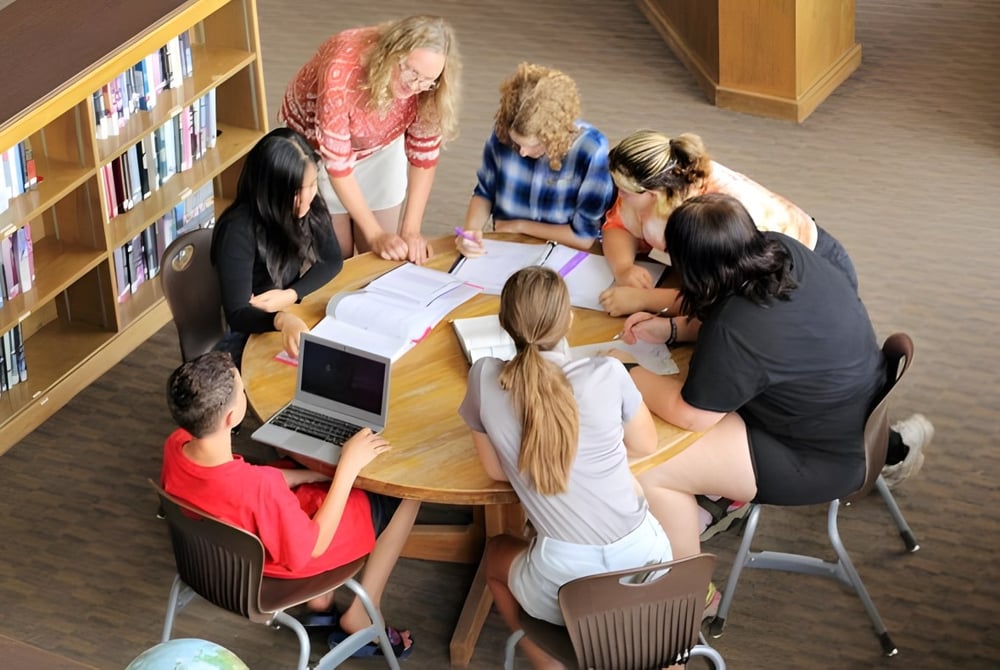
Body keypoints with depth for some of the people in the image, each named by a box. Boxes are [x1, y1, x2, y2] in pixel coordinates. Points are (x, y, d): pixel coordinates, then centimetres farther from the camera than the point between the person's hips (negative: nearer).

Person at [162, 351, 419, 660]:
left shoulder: (175, 446, -23)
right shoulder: (260, 486, -43)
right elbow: (313, 546, -25)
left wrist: (310, 474, -7)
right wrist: (349, 466, -23)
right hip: (297, 553, -6)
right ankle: (361, 615, 17)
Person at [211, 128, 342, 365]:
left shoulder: (311, 208, -8)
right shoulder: (239, 230, -25)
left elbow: (331, 260, 3)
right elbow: (237, 314, -27)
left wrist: (291, 295, -16)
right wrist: (282, 320, -49)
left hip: (300, 320, 6)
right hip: (250, 338, -6)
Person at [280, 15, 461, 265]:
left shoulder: (424, 85, -28)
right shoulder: (341, 70, -41)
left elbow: (424, 152, -17)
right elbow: (336, 161, -33)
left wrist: (411, 230, -23)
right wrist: (375, 234, -31)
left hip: (379, 147, 3)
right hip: (314, 147, -3)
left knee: (383, 257, 4)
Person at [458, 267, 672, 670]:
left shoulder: (485, 379, -8)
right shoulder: (607, 374, -9)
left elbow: (496, 470, 5)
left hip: (566, 584, 0)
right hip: (647, 559, 0)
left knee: (496, 553, 33)